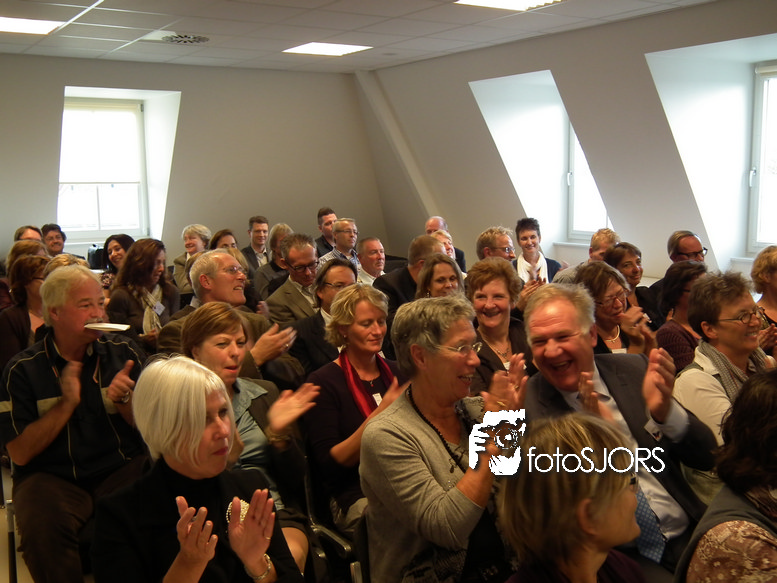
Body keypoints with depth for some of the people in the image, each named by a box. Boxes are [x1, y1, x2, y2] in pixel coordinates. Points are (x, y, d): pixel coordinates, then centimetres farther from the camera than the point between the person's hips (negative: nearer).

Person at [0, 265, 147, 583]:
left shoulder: (124, 353, 4)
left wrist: (125, 401, -12)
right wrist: (67, 402, -13)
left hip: (122, 470, 1)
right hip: (52, 476, -1)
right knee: (42, 525, -33)